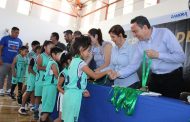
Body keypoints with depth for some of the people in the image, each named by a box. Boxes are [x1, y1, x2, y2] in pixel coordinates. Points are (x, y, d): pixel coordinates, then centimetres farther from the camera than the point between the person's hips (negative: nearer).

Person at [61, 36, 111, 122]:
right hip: (74, 95, -9)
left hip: (69, 93, 9)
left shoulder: (74, 61, 11)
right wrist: (106, 72, 3)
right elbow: (95, 76, -10)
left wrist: (82, 91, 8)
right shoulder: (81, 63, -14)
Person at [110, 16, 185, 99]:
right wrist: (118, 73, -13)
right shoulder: (141, 43, 1)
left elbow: (181, 57, -18)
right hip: (155, 78, 5)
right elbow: (134, 65, 1)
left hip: (172, 77, -4)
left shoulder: (165, 33, -14)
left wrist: (157, 55, -21)